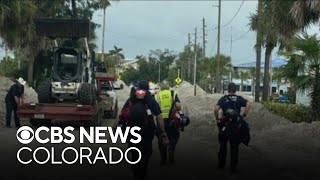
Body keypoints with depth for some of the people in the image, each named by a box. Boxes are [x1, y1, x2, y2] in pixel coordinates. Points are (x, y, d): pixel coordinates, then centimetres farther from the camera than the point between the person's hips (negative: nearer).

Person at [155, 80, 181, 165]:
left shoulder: (157, 96, 6)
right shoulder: (173, 93, 3)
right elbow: (178, 106, -10)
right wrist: (175, 111, 8)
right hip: (171, 119, -1)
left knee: (162, 139, 13)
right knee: (175, 135, 20)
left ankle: (163, 159, 15)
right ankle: (171, 149, -5)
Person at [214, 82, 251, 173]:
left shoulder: (223, 99, 0)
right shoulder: (239, 99, 3)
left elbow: (216, 109, -15)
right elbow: (248, 104, -12)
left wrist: (217, 119, -3)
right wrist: (244, 115, -5)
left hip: (225, 125, 0)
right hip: (236, 126, 0)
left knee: (223, 145, 16)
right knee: (234, 147, 7)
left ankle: (221, 164, 24)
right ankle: (233, 167, 9)